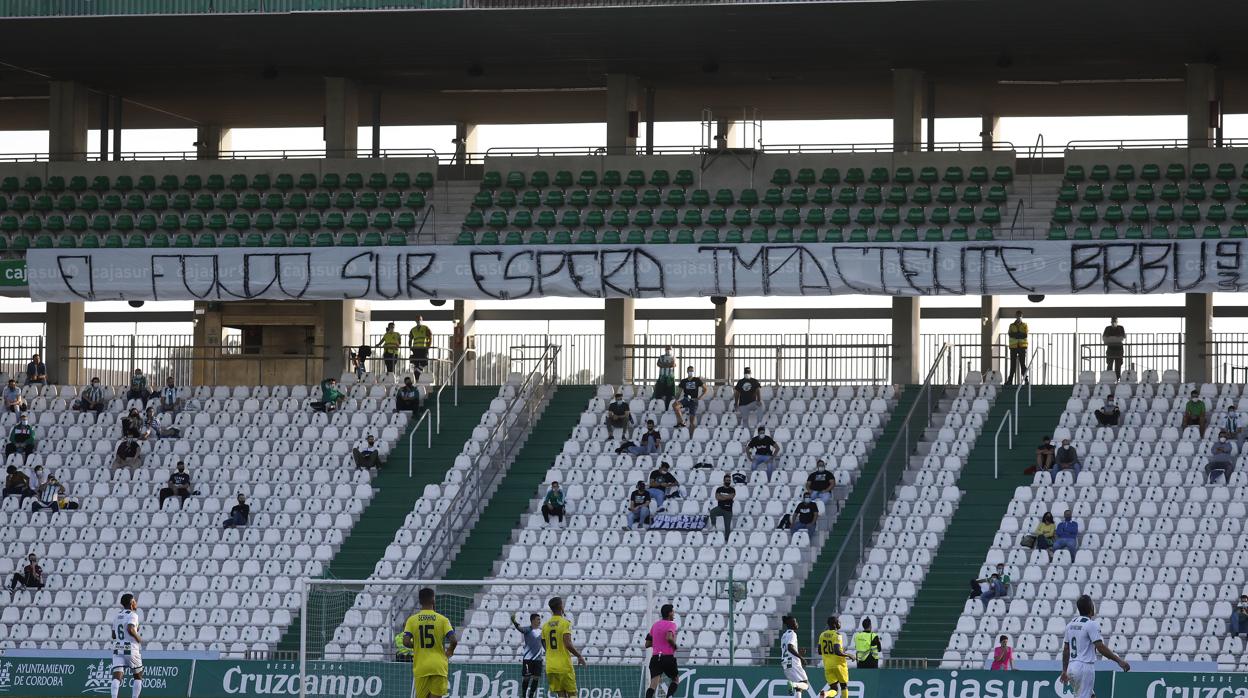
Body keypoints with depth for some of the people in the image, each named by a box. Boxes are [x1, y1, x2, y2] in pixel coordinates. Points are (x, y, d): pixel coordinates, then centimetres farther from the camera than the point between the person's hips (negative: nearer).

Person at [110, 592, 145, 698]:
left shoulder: (116, 617, 14)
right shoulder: (132, 615, -7)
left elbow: (113, 635, 17)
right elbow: (130, 629, -23)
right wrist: (139, 639, -8)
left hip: (117, 649, 5)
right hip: (130, 649, -5)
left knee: (117, 676, -7)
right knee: (138, 676, 14)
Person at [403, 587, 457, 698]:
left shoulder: (412, 620, -1)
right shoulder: (442, 619, -3)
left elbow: (406, 642, -10)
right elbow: (454, 641, -11)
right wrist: (449, 651, 11)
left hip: (421, 667, 1)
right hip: (439, 667, -1)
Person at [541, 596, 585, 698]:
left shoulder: (545, 625, 9)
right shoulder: (565, 623, -10)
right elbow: (568, 644, -19)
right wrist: (579, 656, -4)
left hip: (550, 666, 5)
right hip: (564, 666, -5)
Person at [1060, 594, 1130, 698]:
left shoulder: (1071, 624, 12)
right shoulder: (1092, 624, -11)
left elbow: (1065, 650, 16)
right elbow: (1100, 648, -19)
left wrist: (1064, 671, 22)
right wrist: (1119, 660, -16)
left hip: (1071, 666, 8)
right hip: (1085, 667, -8)